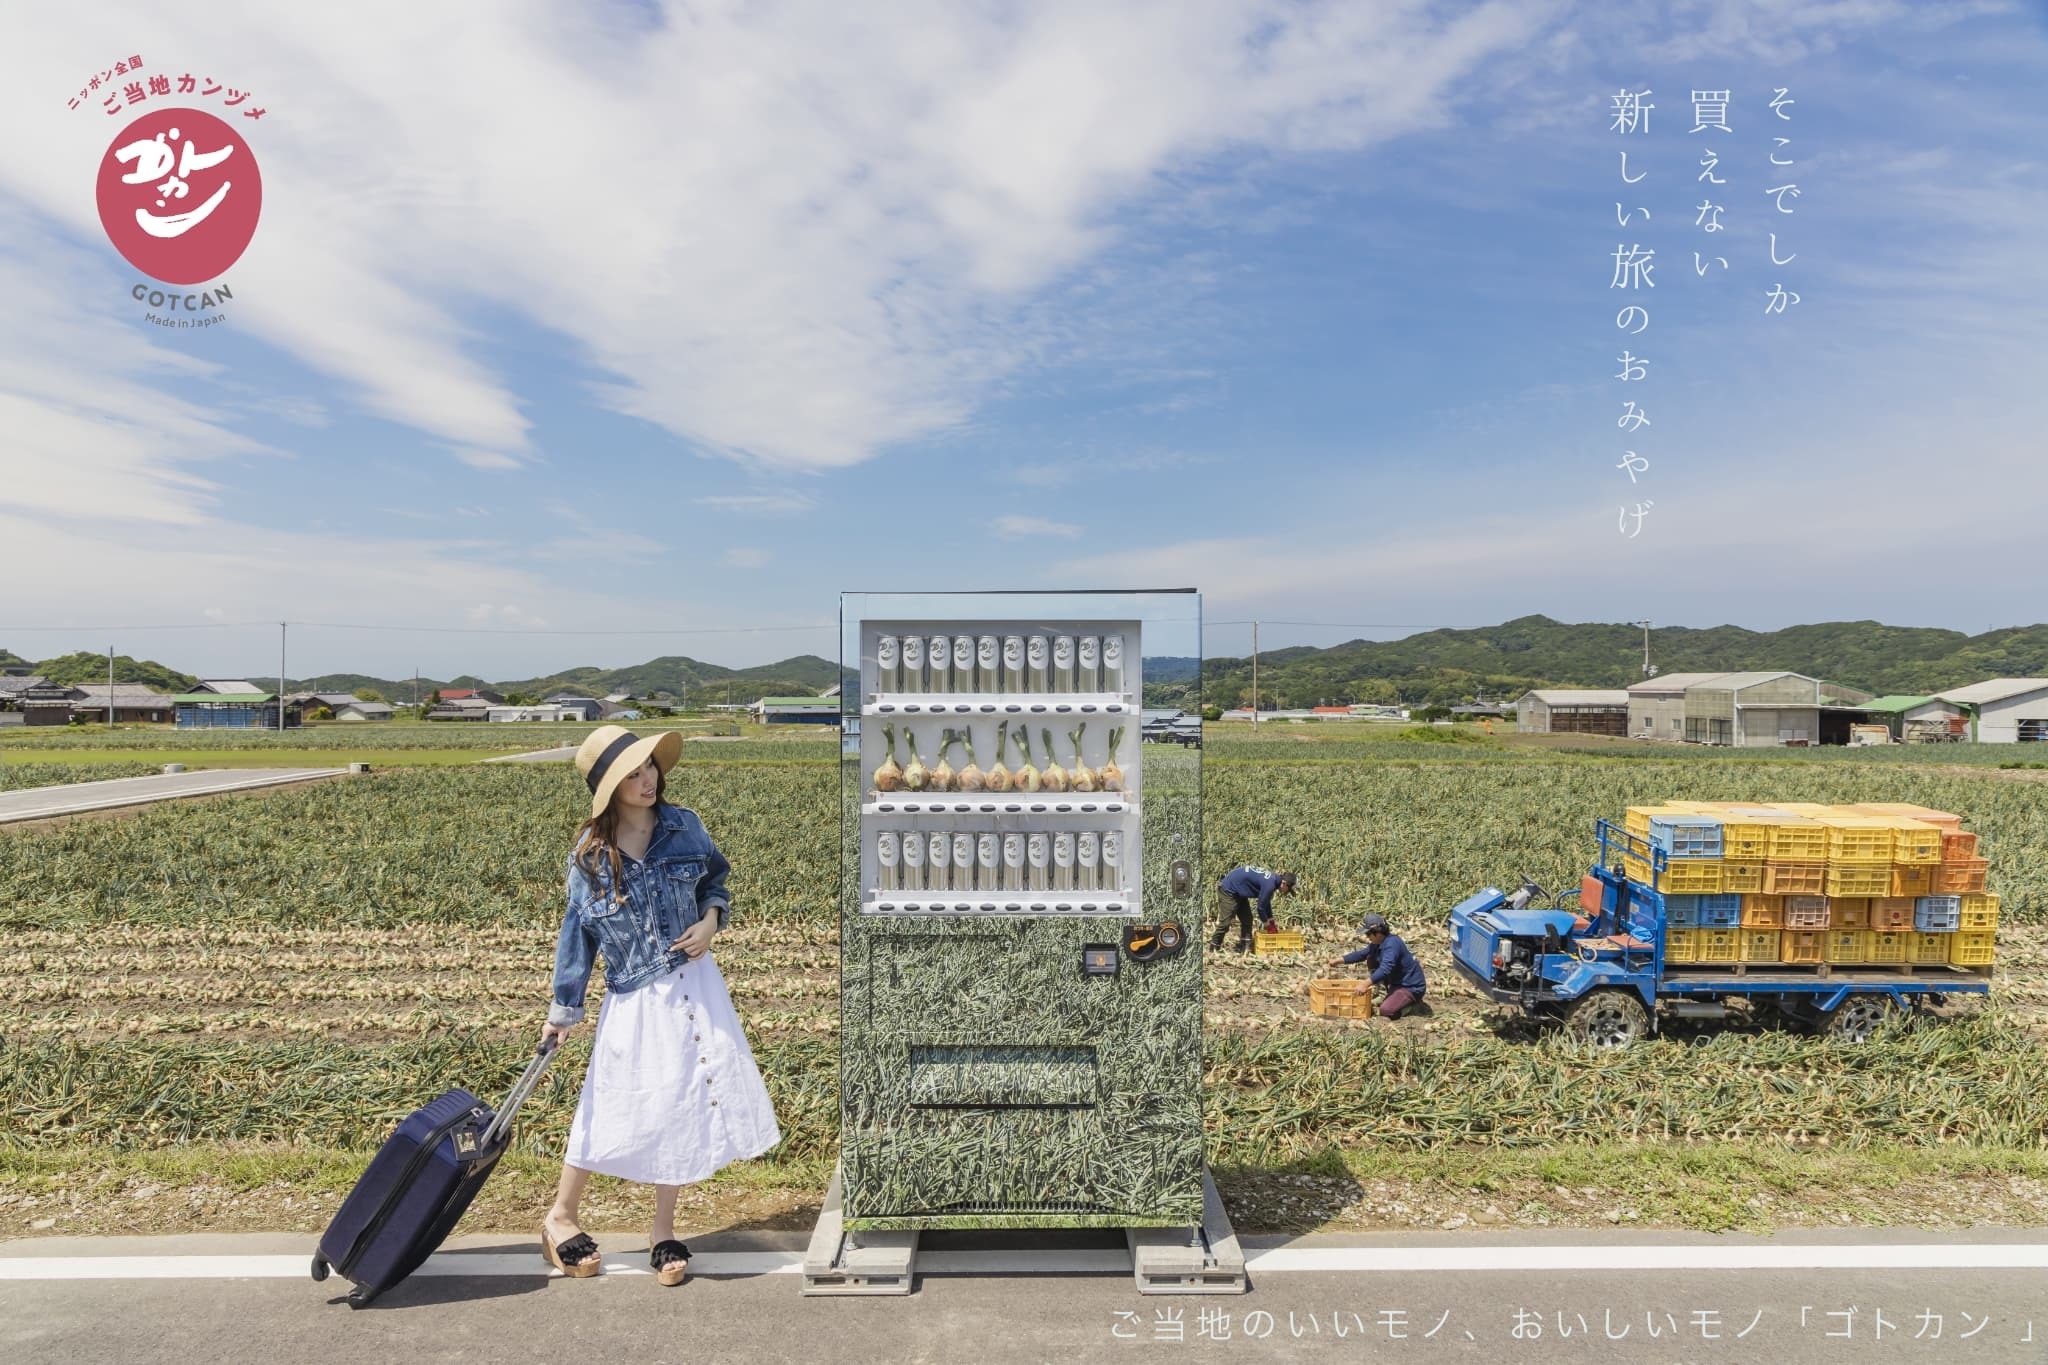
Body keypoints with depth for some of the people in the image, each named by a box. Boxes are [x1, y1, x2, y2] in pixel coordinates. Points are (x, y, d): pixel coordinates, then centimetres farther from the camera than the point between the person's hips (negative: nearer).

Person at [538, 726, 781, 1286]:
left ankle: (663, 1231, 23)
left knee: (684, 1102, 7)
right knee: (615, 1109, 5)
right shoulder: (590, 854, -9)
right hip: (634, 998, -3)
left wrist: (711, 919, -8)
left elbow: (714, 878, 12)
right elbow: (578, 931, -3)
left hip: (694, 985, 3)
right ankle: (561, 1216, 30)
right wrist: (562, 1010, 1)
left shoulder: (683, 826, -3)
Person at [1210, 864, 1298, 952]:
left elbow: (1266, 903, 17)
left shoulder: (1273, 878, 4)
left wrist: (1272, 923, 19)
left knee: (1247, 920, 10)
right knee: (1225, 922, -9)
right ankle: (1213, 950, 0)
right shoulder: (1269, 884, -26)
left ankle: (1244, 949, 13)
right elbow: (1261, 906, -18)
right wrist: (1268, 925, -4)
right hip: (1229, 890, -10)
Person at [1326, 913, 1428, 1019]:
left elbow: (1386, 968, -37)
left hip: (1412, 987, -9)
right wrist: (1339, 960, 5)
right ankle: (1385, 995, 13)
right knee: (1371, 960, 4)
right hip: (1396, 982, 9)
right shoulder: (1378, 943, 1)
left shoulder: (1392, 943, -28)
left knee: (1386, 1011, -26)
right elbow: (1362, 954, 12)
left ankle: (1411, 1001, 1)